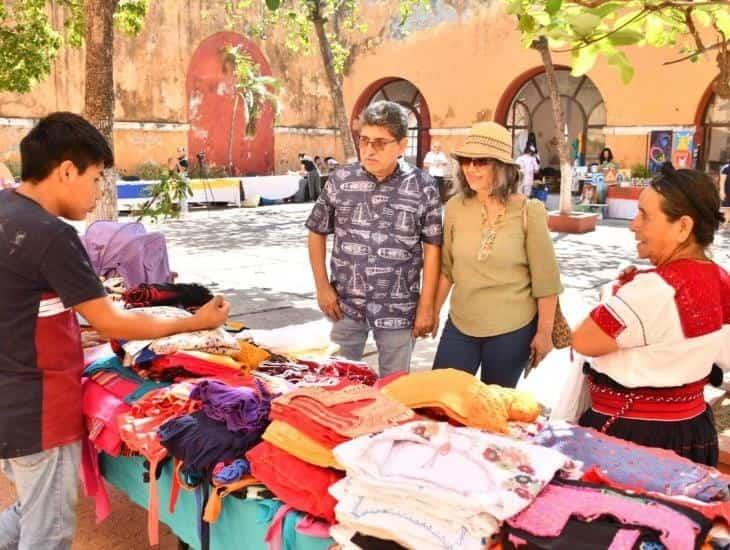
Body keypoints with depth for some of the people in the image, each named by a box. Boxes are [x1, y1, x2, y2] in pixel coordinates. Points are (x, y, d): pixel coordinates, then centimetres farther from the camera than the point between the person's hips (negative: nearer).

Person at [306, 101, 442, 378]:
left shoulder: (423, 187, -7)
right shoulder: (340, 180, -3)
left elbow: (432, 247, -2)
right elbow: (317, 232, 8)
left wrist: (426, 305, -3)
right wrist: (322, 287, 1)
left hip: (398, 309, -1)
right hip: (346, 304, 2)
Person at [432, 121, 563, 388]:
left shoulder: (528, 211, -12)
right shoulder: (455, 208, -3)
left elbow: (545, 278, -8)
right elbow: (446, 268, 6)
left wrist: (544, 332, -6)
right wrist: (433, 311, 10)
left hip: (512, 330, -3)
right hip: (460, 326, 3)